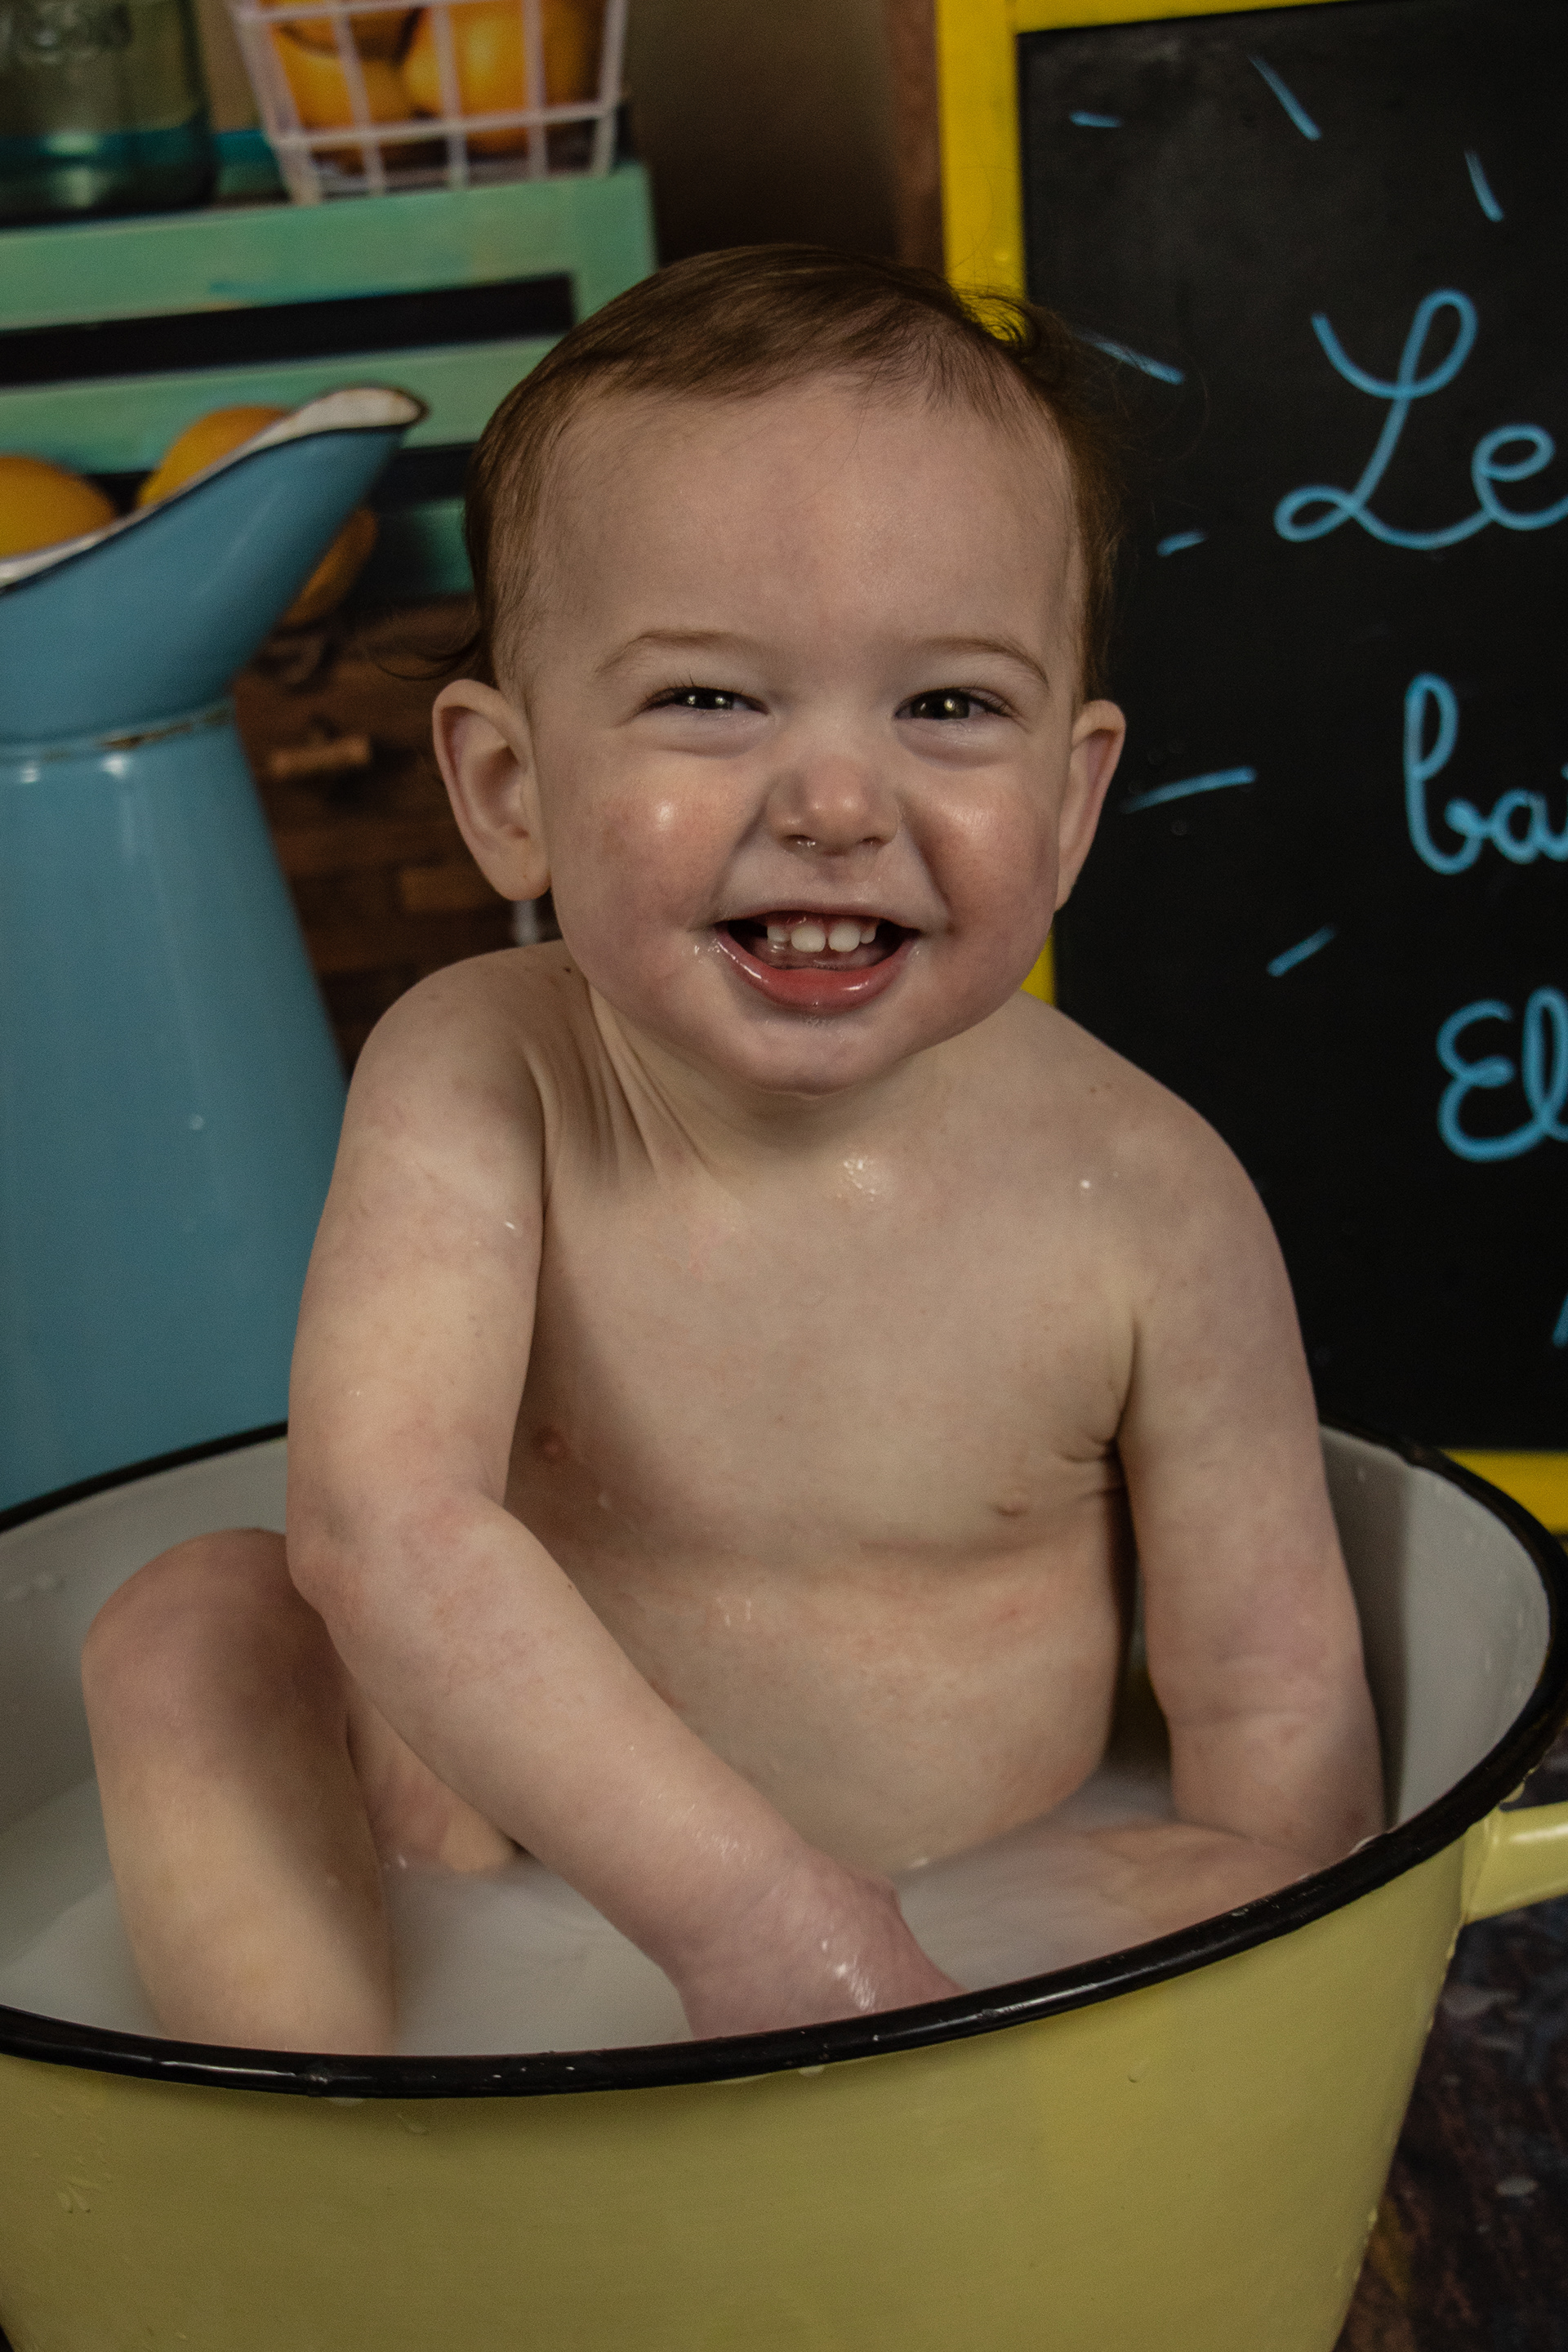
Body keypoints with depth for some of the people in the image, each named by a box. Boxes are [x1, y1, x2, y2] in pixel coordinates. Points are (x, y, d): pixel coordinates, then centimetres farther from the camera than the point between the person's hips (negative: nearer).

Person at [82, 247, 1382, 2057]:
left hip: (990, 1948, 0)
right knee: (190, 1626, -17)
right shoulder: (475, 1085, -18)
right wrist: (746, 1901, -40)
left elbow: (1275, 1708, -10)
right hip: (530, 1893, 1)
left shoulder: (1144, 1197, -18)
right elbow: (386, 1521, -33)